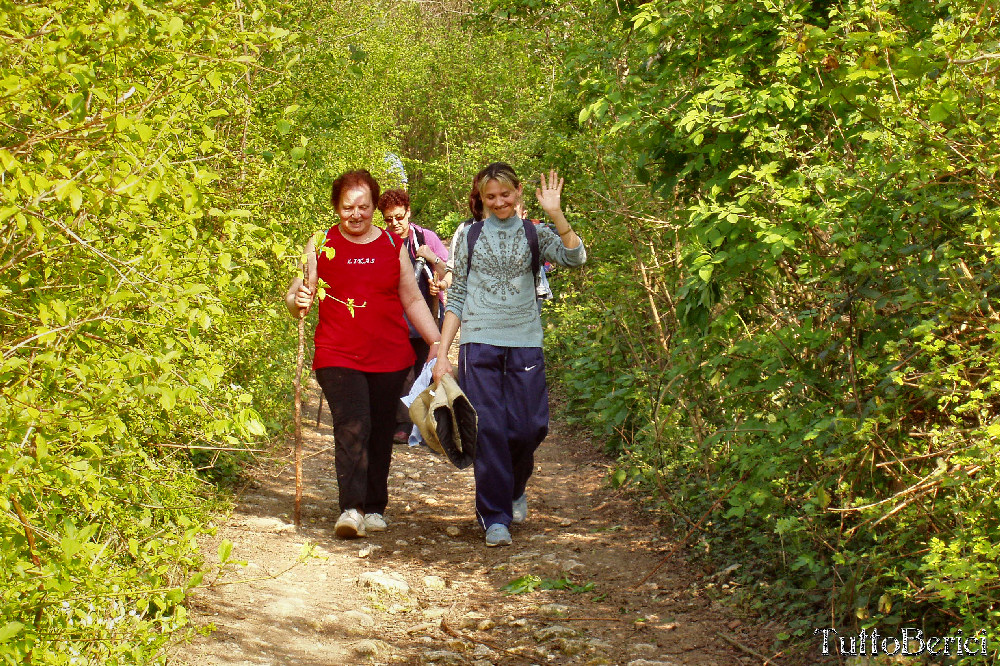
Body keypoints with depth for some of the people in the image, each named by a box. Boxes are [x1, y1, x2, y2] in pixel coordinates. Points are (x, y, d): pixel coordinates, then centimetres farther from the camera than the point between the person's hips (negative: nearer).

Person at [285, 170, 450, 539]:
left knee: (380, 434, 8)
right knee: (352, 426, -20)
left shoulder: (393, 245, 10)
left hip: (389, 357, 3)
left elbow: (413, 300, 14)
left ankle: (374, 508, 22)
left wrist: (437, 343, 6)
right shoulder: (320, 245, 4)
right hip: (337, 356, -2)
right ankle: (351, 509, -25)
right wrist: (297, 301, -19)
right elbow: (295, 297, 6)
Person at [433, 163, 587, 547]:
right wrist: (441, 352, 4)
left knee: (529, 427, 0)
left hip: (525, 344, 1)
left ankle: (514, 488, 31)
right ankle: (495, 518, 2)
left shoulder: (534, 234, 9)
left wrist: (555, 213, -17)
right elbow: (456, 297, 10)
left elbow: (575, 258, -10)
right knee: (488, 429, -6)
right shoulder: (470, 236, 10)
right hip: (479, 343, 0)